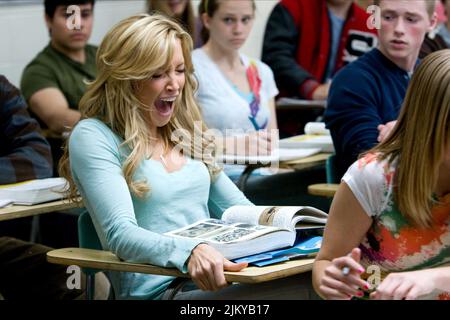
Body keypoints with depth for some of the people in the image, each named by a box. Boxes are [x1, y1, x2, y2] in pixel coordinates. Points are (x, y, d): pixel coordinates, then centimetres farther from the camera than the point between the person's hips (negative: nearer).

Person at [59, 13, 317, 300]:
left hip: (219, 274, 7)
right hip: (158, 289, -7)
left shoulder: (186, 133, 18)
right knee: (306, 287, -33)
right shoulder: (94, 137, -3)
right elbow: (120, 233, -16)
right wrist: (188, 251, -35)